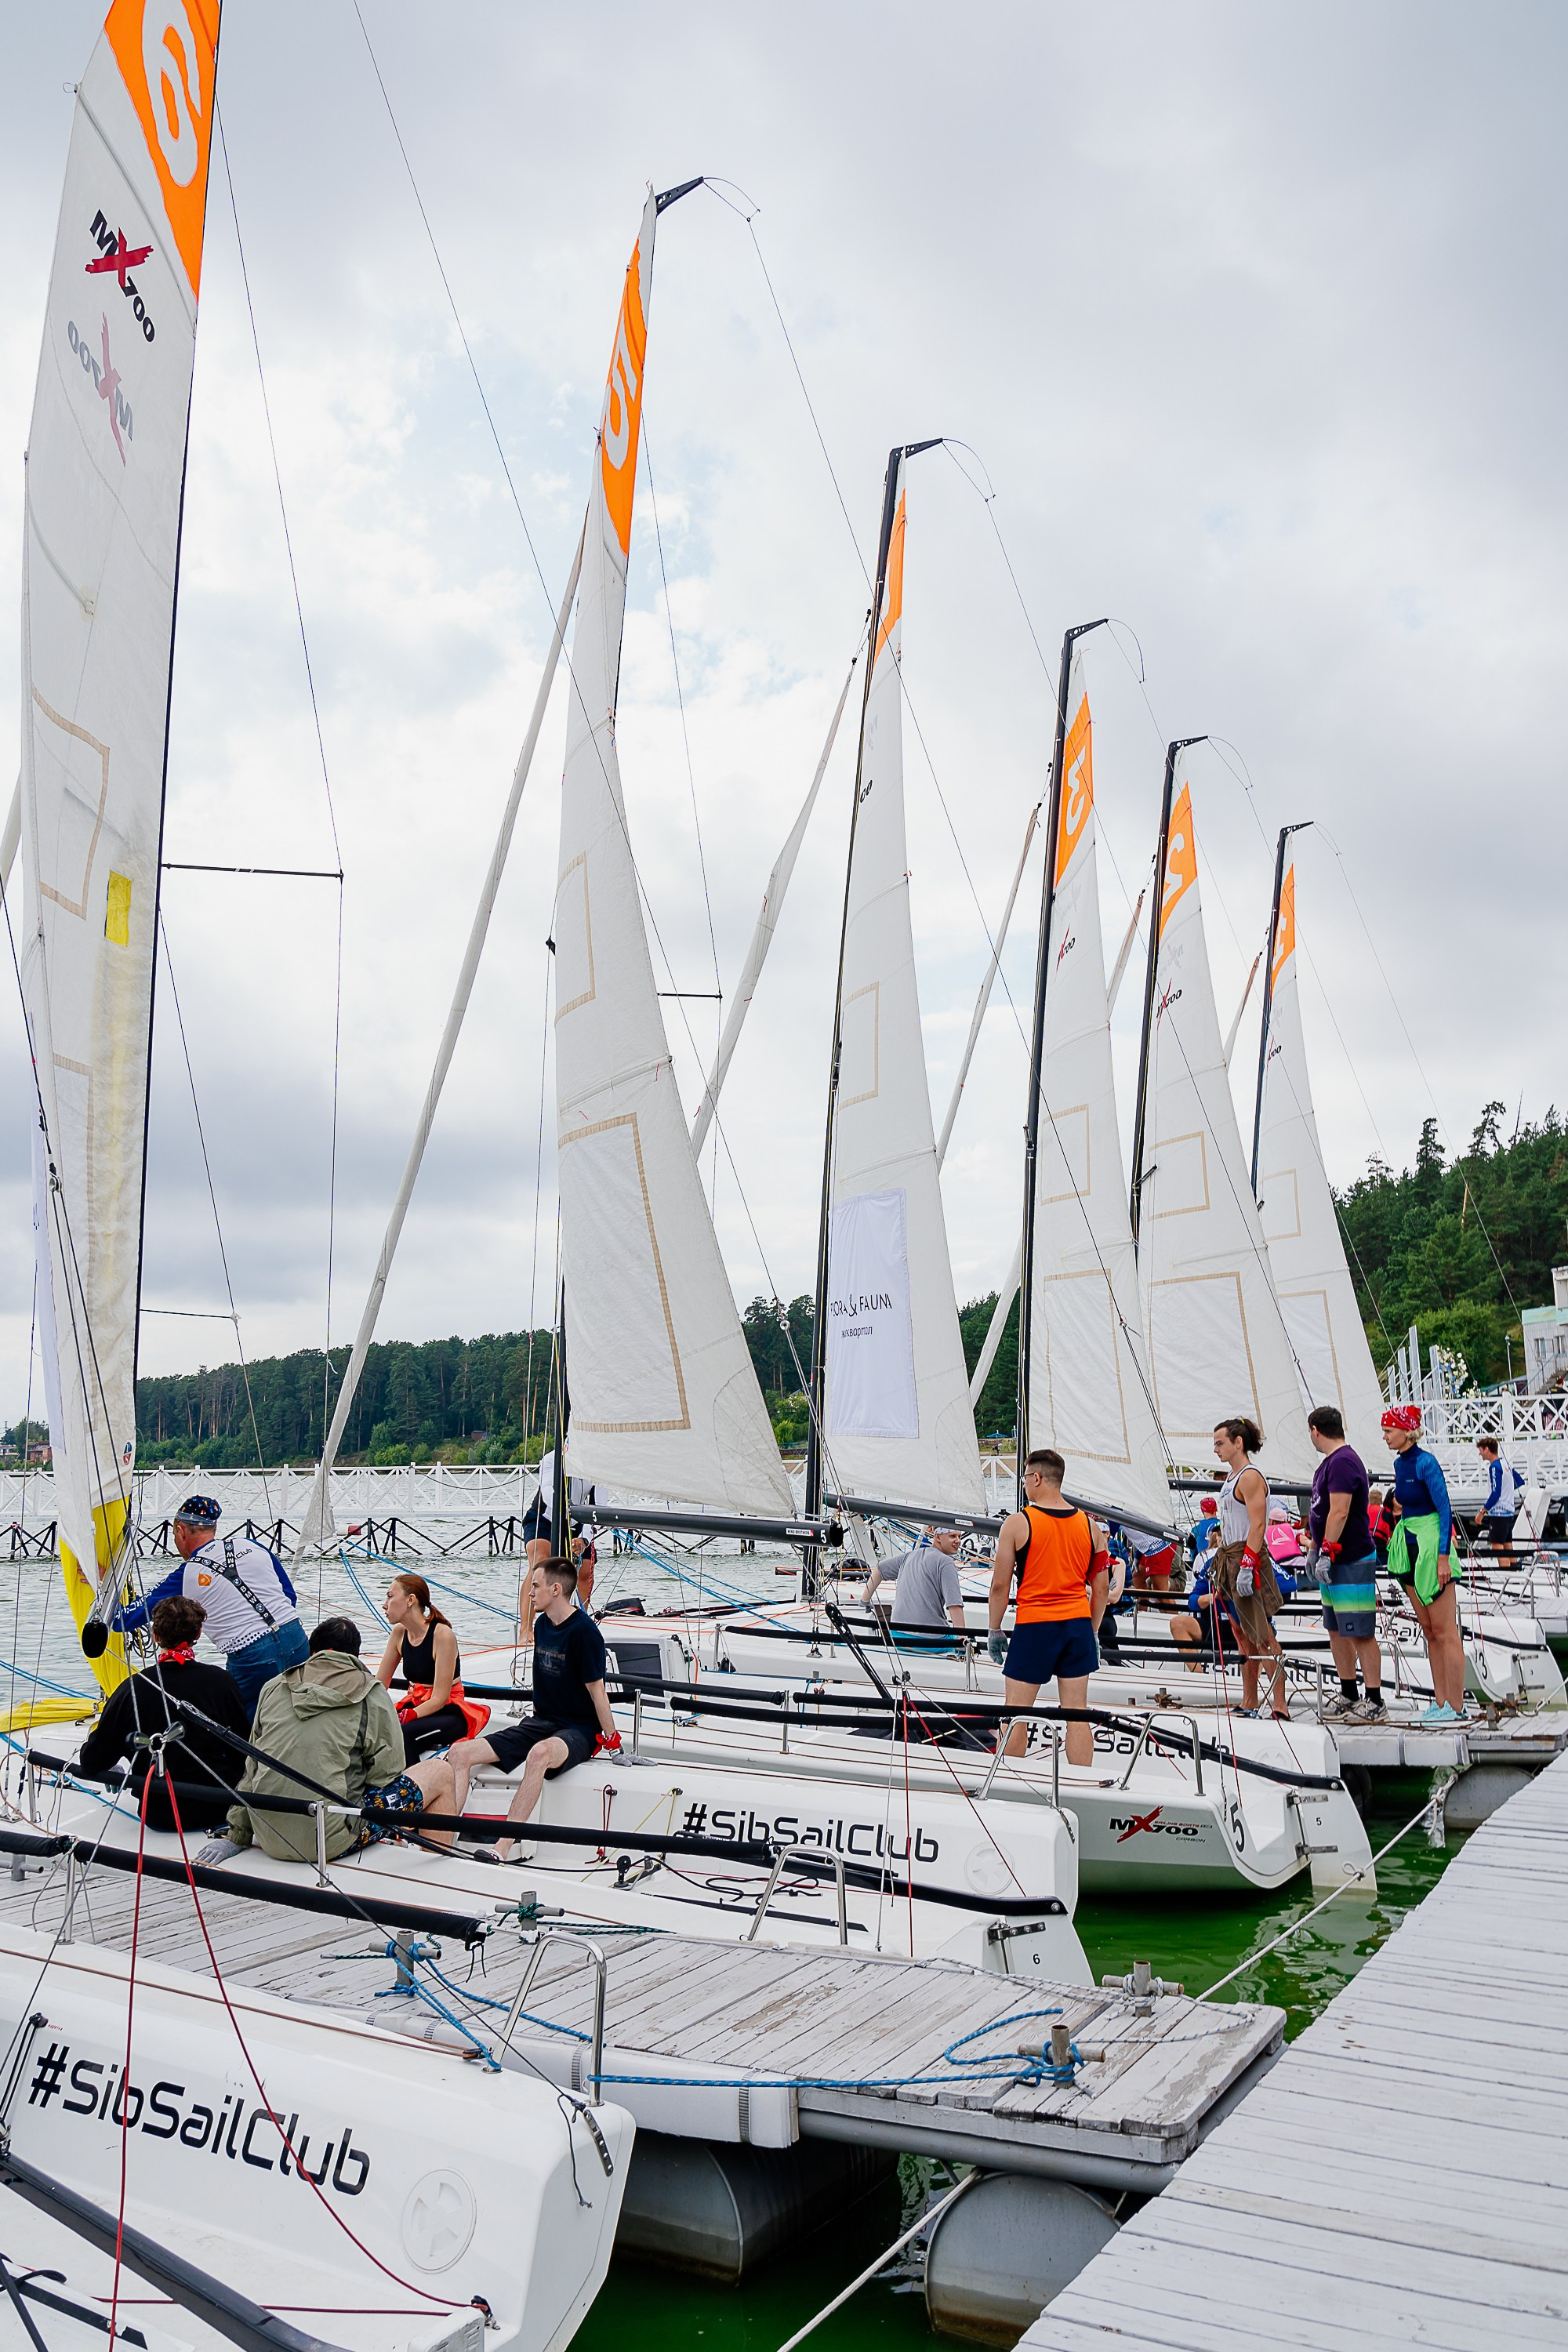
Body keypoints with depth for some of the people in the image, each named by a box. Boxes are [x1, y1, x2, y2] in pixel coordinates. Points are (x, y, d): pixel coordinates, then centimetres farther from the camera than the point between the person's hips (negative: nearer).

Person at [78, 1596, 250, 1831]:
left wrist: (94, 1732, 16)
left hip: (158, 1817, 0)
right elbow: (245, 1752, -4)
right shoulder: (220, 1681, -15)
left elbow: (91, 1763, -6)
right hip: (216, 1811, 0)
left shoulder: (132, 1688, -15)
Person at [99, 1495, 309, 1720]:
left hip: (254, 1659, -5)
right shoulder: (251, 1546, 9)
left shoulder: (185, 1577, 0)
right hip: (297, 1640, 5)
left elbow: (123, 1620, 8)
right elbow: (290, 1595, 15)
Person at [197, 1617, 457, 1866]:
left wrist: (236, 1836, 21)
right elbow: (386, 1772, -2)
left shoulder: (274, 1688, 10)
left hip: (270, 1840, 6)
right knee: (440, 1772, 11)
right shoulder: (371, 1694, -2)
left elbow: (252, 1767, 14)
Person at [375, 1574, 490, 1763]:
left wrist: (407, 1716, -31)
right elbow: (379, 1685, 4)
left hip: (448, 1713, -5)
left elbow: (440, 1698, -19)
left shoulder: (442, 1634, -17)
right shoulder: (399, 1633, 4)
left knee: (402, 1732, -33)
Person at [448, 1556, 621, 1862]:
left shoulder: (584, 1631, -15)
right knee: (461, 1754, -9)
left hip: (580, 1729, -8)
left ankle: (501, 1851, -41)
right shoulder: (542, 1624, 9)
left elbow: (597, 1691, -13)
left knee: (540, 1753, -43)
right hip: (542, 1722, 8)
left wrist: (612, 1741, -12)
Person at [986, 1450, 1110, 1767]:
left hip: (1034, 1625, -4)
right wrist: (1093, 1633, 18)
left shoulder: (1017, 1523, -7)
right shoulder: (1090, 1525, 5)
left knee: (1016, 1711, 6)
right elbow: (1101, 1588, 8)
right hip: (1078, 1624, 4)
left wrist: (995, 1630, 5)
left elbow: (1000, 1585, -6)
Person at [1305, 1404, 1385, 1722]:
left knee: (1360, 1634, -5)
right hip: (1335, 1562, 11)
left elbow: (1339, 1512, -24)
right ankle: (1348, 1696, 24)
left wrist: (1326, 1553, -24)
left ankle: (1374, 1703, 1)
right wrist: (1316, 1548, 26)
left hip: (1351, 1563, -11)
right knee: (1337, 1632, 15)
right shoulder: (1330, 1462, 15)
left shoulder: (1343, 1462, -18)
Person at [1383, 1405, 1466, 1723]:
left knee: (1445, 1632, -4)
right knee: (1429, 1632, 13)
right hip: (1409, 1546, 9)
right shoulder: (1399, 1463, 11)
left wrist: (1442, 1557, -20)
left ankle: (1456, 1707, 2)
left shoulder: (1425, 1463, -15)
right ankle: (1440, 1700, 19)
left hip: (1431, 1546, -9)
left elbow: (1445, 1510, -16)